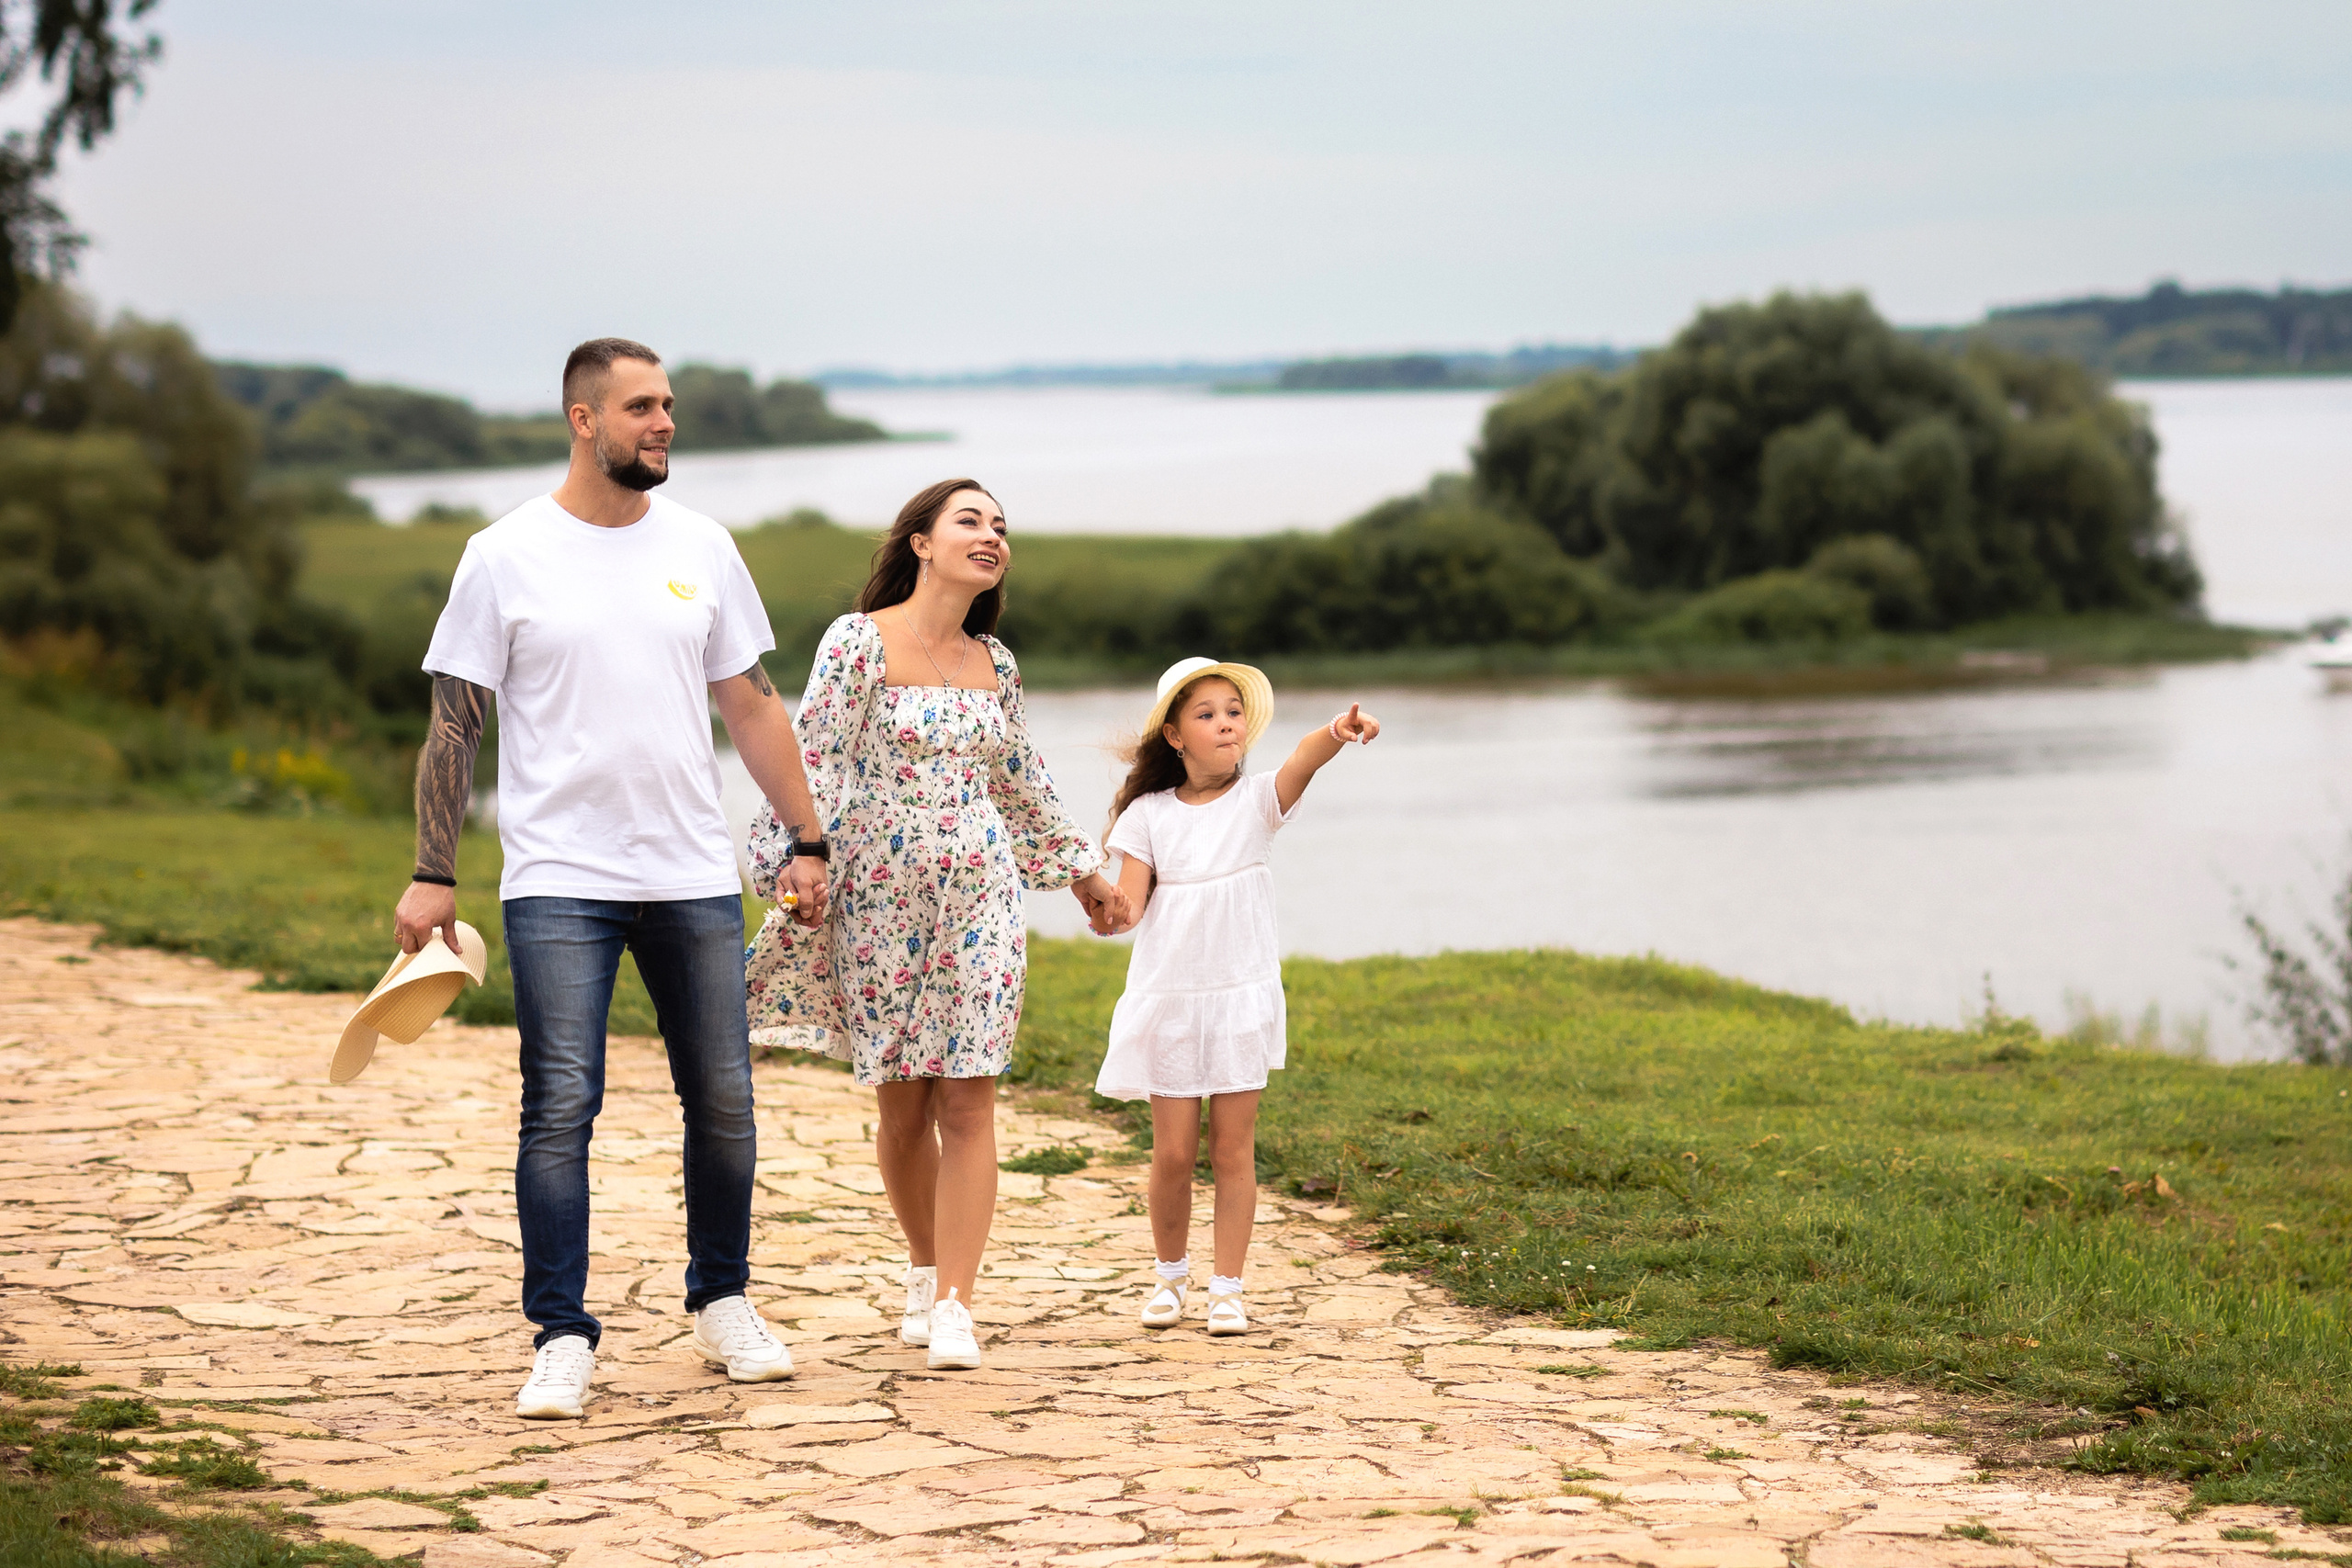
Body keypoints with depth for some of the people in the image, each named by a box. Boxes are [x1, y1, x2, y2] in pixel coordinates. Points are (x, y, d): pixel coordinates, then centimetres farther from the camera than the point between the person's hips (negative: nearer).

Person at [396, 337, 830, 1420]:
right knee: (560, 1107, -7)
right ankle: (561, 1339, 0)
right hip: (559, 881, -3)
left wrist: (808, 840, 11)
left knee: (722, 1102, 8)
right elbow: (454, 725, -1)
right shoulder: (507, 558, -2)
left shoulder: (700, 549, 8)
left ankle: (722, 1303, 26)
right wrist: (433, 875, -6)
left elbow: (751, 706, 14)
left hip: (695, 876, 4)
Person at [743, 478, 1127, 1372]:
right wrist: (797, 858, -22)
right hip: (881, 902, -3)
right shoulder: (858, 642, -6)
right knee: (901, 1103, 7)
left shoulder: (994, 664, 9)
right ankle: (926, 1271, 29)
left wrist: (1082, 868, 30)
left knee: (967, 1100, -5)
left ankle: (953, 1307, -5)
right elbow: (813, 761, -11)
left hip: (980, 899, 3)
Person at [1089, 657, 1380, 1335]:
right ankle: (1170, 1273, 24)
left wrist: (1336, 733, -45)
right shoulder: (1150, 815, 2)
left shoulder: (1256, 802, -2)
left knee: (1233, 1147, 0)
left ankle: (1226, 1289, 9)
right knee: (1173, 1152, 2)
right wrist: (1114, 914, -28)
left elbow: (1301, 761, -23)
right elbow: (1132, 898, -3)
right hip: (1168, 1000, 0)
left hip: (1239, 998, 0)